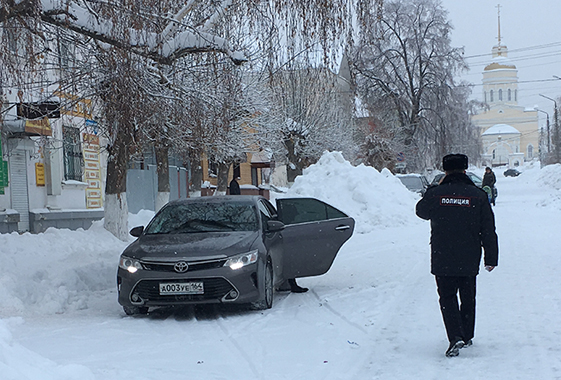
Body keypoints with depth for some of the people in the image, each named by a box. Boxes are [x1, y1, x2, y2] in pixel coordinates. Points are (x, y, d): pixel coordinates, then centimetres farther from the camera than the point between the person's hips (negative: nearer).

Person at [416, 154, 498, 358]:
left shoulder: (435, 194, -7)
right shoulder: (478, 196, -4)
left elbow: (421, 211, 16)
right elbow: (489, 231, -1)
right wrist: (491, 258, 7)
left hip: (442, 260, -1)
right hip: (469, 260, 1)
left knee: (447, 297, 4)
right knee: (468, 298, 17)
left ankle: (455, 337, -13)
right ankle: (466, 336, 28)